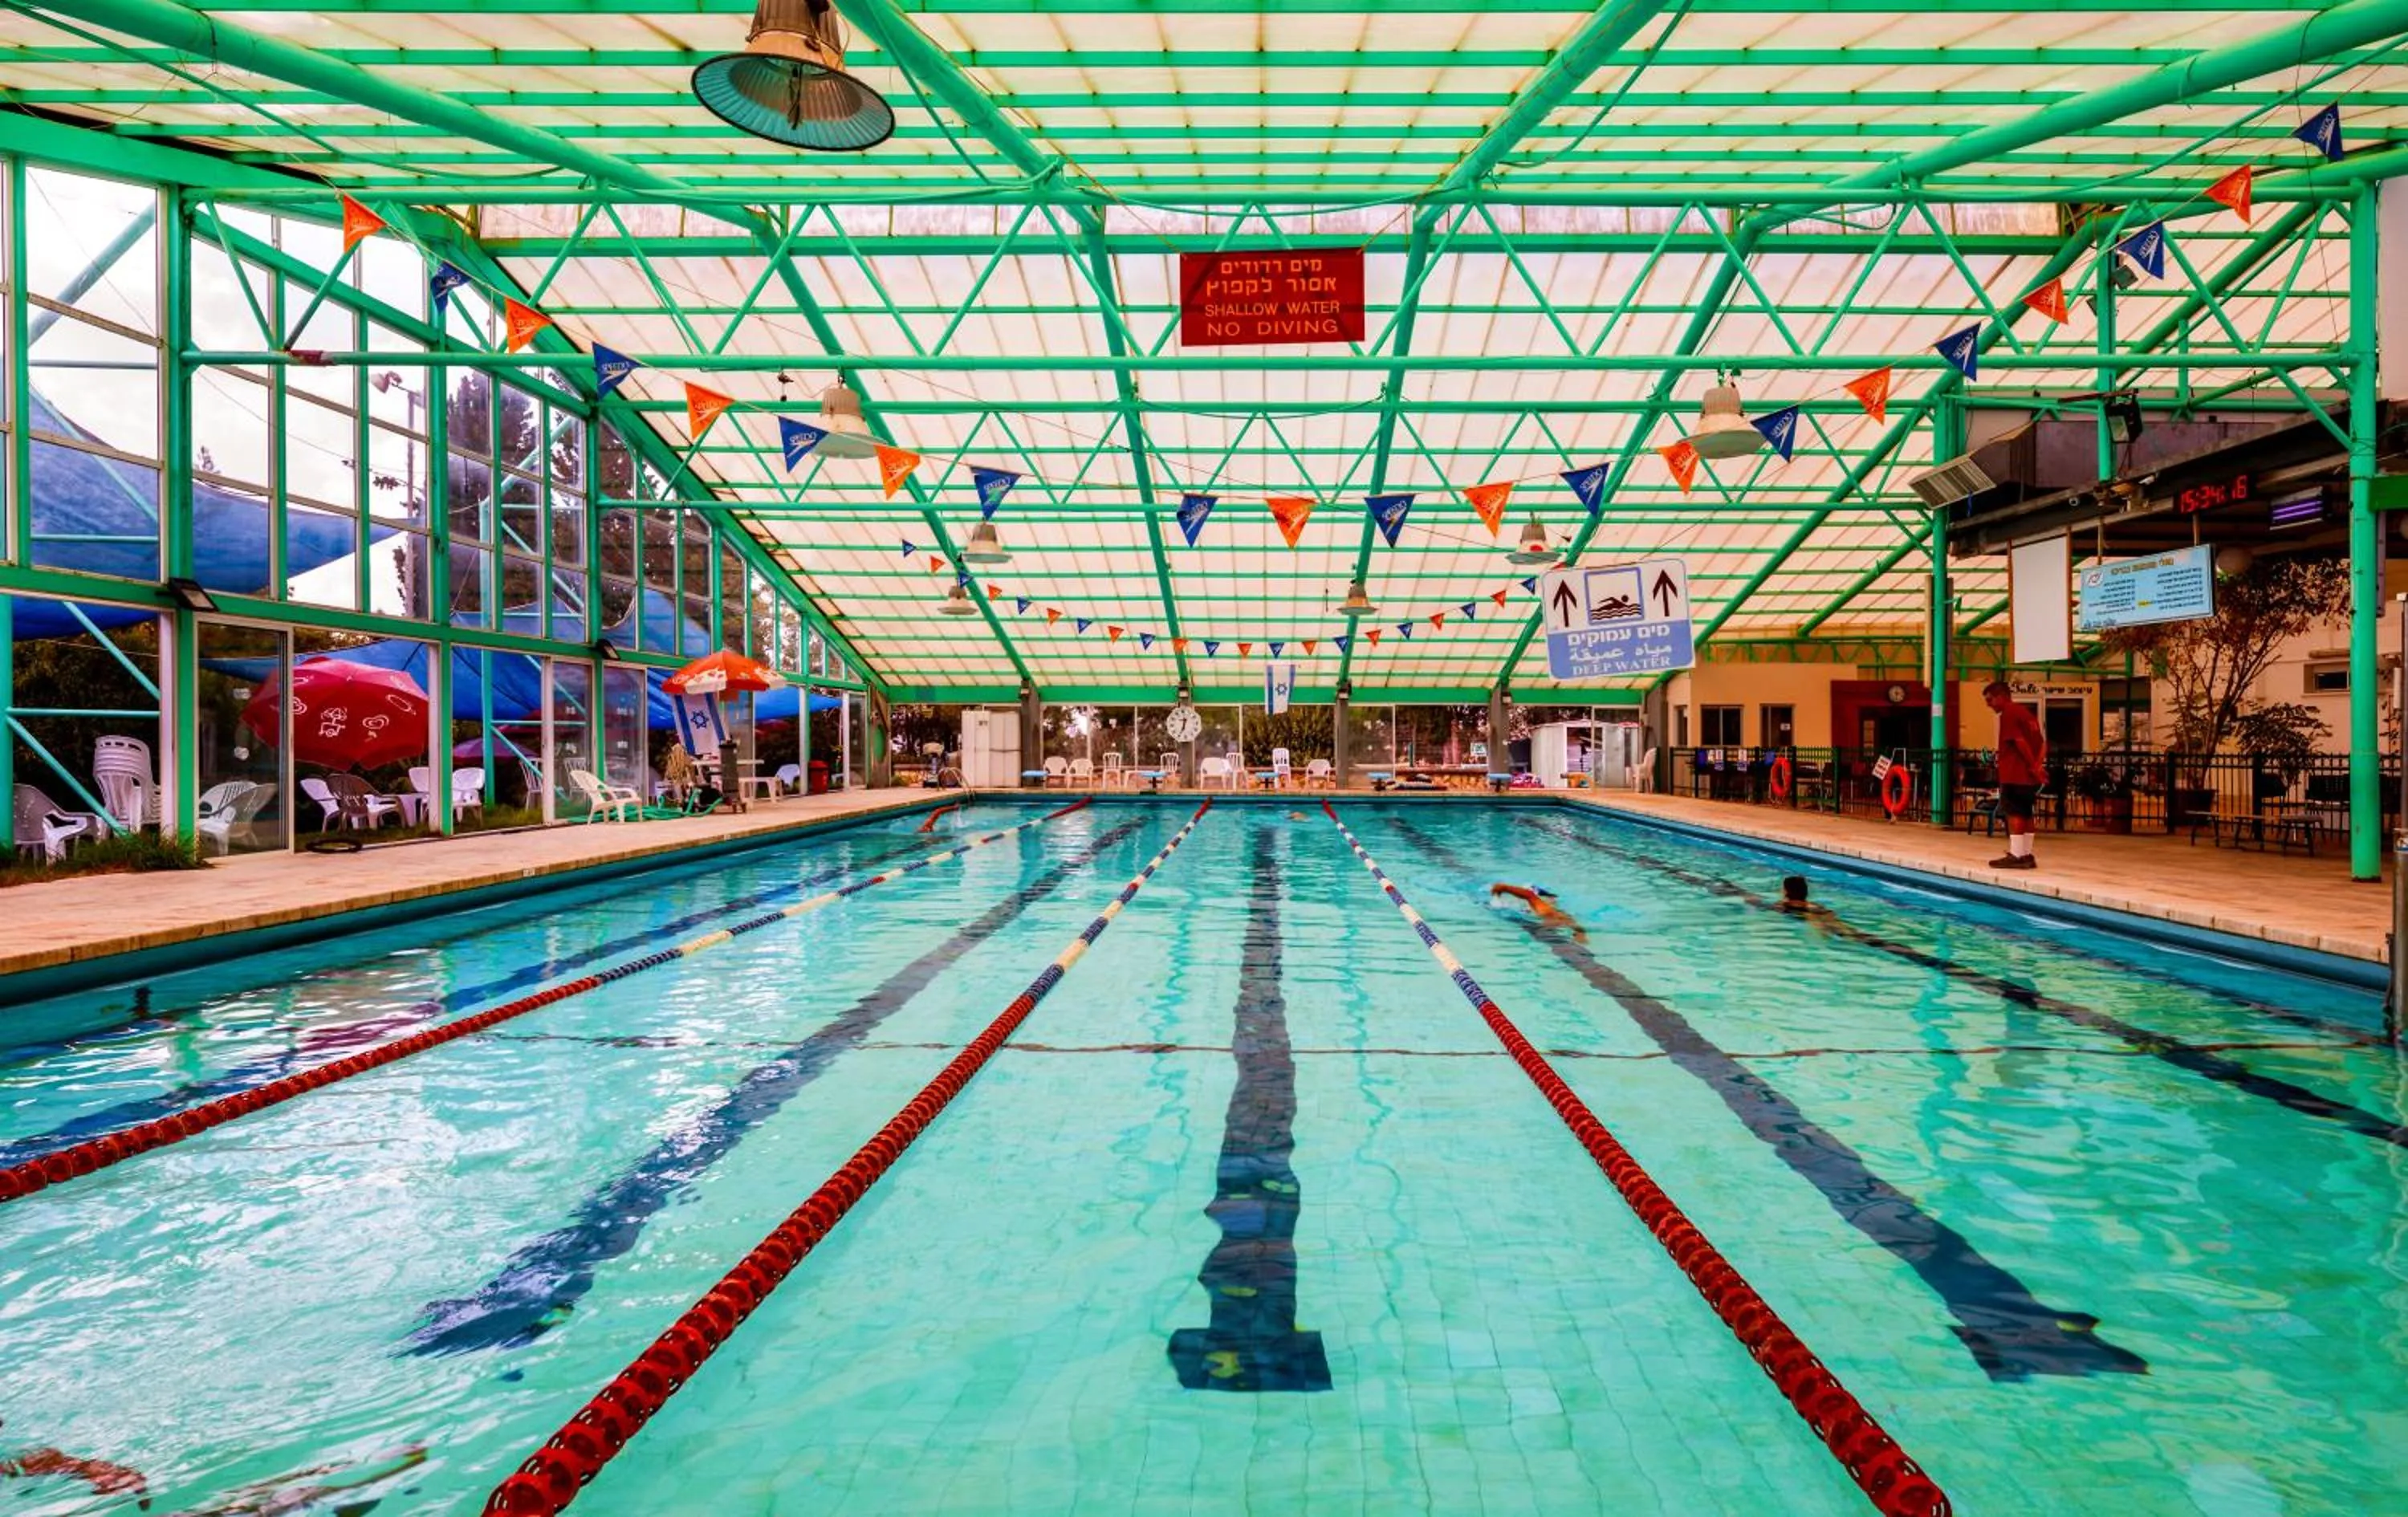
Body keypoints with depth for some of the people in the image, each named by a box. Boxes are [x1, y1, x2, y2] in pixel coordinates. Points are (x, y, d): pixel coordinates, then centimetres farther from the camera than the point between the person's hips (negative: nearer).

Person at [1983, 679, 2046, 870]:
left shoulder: (2008, 714, -8)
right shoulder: (2026, 712, 19)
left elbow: (2019, 741, -19)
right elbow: (2042, 742, 15)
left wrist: (2032, 766, -14)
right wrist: (2038, 765, 3)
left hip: (2015, 773, -9)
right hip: (2029, 774, 9)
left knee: (2014, 813, -7)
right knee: (2025, 814, 12)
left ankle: (2016, 856, -8)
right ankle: (2026, 855, 15)